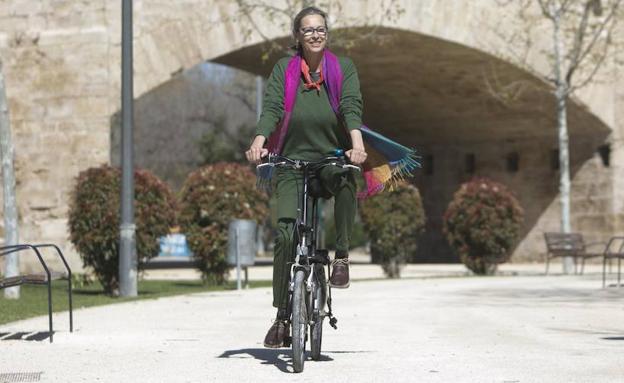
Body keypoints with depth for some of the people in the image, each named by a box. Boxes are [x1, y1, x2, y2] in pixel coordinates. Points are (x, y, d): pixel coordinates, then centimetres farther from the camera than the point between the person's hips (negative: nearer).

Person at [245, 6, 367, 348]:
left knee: (346, 180, -37)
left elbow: (351, 106, -11)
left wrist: (357, 142, -31)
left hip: (332, 157, 0)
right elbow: (271, 107, -9)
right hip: (292, 160, 0)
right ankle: (282, 316, -1)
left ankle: (341, 257, -18)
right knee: (286, 235, -12)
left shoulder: (343, 68, 4)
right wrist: (259, 142, -29)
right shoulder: (284, 69, 5)